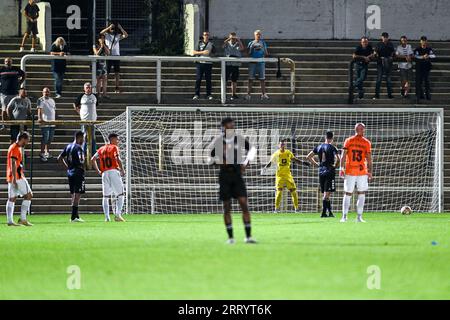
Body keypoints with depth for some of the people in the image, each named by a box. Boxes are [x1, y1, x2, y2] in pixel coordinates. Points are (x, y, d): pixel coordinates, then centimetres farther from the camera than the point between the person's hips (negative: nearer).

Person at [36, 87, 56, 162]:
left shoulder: (52, 100, 18)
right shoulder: (40, 100, -3)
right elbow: (39, 109, -16)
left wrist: (55, 119, 17)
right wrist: (40, 118, -31)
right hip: (44, 122, -7)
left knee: (50, 139, 12)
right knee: (45, 138, -10)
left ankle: (47, 152, 23)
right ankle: (42, 154, -6)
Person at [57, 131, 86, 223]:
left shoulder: (68, 146, 12)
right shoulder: (78, 147, -14)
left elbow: (59, 158, 17)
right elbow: (80, 161, -27)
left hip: (70, 173, 8)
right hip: (78, 173, -8)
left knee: (74, 195, 14)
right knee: (77, 194, -6)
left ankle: (76, 215, 18)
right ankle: (74, 217, -8)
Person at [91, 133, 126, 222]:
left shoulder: (101, 149, 16)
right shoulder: (114, 148, -1)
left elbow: (93, 159, 14)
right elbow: (118, 159, -14)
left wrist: (98, 171, 16)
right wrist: (122, 171, -5)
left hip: (104, 174, 5)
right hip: (114, 171, -5)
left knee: (106, 196, 9)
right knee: (120, 194, -1)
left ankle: (107, 217, 5)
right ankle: (117, 214, -14)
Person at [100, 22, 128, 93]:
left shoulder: (118, 36, 11)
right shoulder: (106, 35, 6)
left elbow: (126, 35, -1)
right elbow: (101, 33, -15)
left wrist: (120, 28, -7)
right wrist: (109, 27, -18)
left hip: (116, 55, 2)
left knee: (117, 73, 1)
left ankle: (117, 88, 5)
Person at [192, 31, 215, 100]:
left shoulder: (211, 44, 12)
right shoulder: (199, 43, 7)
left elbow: (214, 53, 17)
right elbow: (194, 52, 0)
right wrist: (202, 52, -13)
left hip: (208, 63, 1)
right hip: (200, 63, -1)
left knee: (208, 80, 1)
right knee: (198, 79, -5)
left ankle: (208, 94, 6)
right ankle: (197, 94, -2)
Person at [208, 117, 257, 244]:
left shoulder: (239, 139, 1)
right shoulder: (218, 141, -1)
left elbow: (252, 149, 17)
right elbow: (210, 159, 6)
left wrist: (246, 162, 5)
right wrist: (218, 161, -15)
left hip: (237, 173, 0)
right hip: (224, 175, 0)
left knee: (244, 204, -9)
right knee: (227, 207, 1)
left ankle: (248, 236, -8)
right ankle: (230, 237, 10)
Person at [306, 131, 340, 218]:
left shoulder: (319, 147, 8)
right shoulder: (332, 148, -9)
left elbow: (308, 157, 12)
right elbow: (338, 159, -22)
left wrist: (316, 163, 15)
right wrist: (334, 165, -4)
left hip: (321, 172, 5)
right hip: (329, 172, -5)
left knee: (326, 193, 13)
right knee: (327, 193, -5)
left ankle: (330, 212, 18)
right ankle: (323, 213, -11)